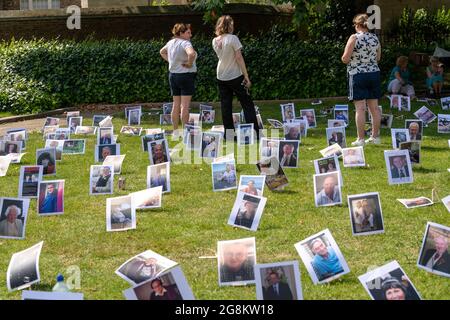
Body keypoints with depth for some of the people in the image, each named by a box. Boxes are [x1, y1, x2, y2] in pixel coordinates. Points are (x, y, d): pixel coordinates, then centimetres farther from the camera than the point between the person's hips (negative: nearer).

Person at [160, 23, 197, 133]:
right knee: (185, 105, -3)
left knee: (176, 105, 12)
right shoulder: (185, 43, -16)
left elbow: (162, 52, 26)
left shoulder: (171, 42, 8)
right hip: (186, 75, -8)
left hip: (173, 75, 8)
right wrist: (189, 63, -18)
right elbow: (191, 54, -36)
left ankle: (175, 131, 17)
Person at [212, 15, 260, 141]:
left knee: (226, 106, 7)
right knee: (247, 104, 3)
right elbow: (239, 58, -15)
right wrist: (246, 76, -12)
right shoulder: (233, 38, -14)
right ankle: (254, 132, -1)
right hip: (235, 77, -5)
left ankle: (229, 133, 6)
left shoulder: (215, 41, 2)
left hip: (221, 78, 5)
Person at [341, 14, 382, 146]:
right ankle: (375, 136, 16)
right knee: (374, 107, 9)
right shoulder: (375, 38, 6)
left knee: (360, 108, -5)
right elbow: (378, 58, 15)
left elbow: (345, 59, -11)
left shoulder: (354, 38, -11)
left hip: (358, 75, -5)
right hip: (374, 74, 6)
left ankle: (361, 139, -4)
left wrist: (354, 58, 10)